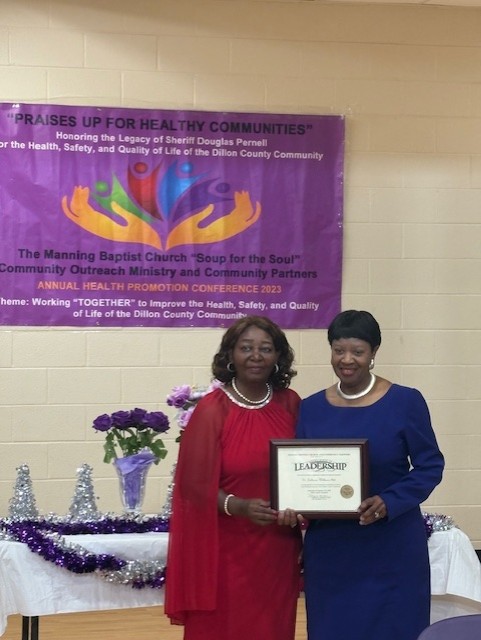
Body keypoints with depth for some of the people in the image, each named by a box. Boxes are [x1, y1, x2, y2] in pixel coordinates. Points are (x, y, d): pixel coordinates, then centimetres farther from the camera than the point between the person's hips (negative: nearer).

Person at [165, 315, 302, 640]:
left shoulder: (290, 404, 3)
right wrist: (238, 506, -26)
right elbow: (196, 483, -10)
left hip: (278, 550, 4)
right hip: (227, 552, -4)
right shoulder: (211, 410, -11)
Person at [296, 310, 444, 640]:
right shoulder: (311, 408, 5)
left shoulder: (406, 401, -6)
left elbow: (430, 465, -5)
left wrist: (388, 502, -19)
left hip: (392, 549, -3)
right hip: (329, 548, 3)